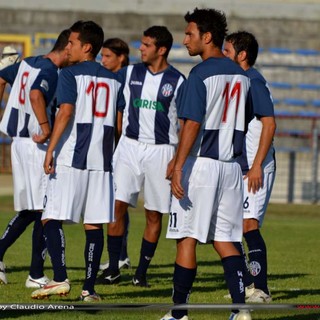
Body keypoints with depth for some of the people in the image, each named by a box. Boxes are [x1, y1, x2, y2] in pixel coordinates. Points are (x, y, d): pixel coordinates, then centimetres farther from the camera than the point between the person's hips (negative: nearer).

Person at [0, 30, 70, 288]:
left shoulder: (28, 63, 12)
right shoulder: (50, 71, -15)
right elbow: (36, 95, -33)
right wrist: (46, 128, -28)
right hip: (38, 146, -9)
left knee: (29, 209, 17)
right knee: (44, 210, -3)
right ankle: (36, 274, -1)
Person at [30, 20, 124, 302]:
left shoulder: (70, 74, -4)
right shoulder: (113, 79, 14)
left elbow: (66, 112, -15)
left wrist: (50, 149, -16)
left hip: (70, 158, -5)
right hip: (102, 159, 5)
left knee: (52, 219, -3)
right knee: (94, 224, 5)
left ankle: (60, 279, -15)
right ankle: (89, 289, 4)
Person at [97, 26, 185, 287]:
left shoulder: (177, 81, -2)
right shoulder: (130, 74, 6)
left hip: (161, 150, -2)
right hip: (130, 145, 2)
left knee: (154, 214, 2)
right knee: (118, 205, -7)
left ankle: (142, 272, 10)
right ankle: (113, 268, 0)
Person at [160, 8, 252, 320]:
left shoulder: (201, 73, -11)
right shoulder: (240, 75, 11)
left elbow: (192, 124, -18)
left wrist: (178, 166, -19)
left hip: (201, 165, -7)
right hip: (231, 167, 7)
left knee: (187, 239, -1)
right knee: (224, 240, 10)